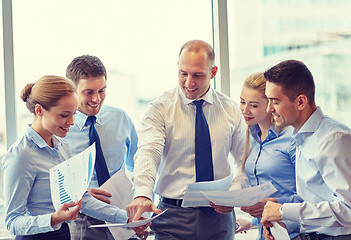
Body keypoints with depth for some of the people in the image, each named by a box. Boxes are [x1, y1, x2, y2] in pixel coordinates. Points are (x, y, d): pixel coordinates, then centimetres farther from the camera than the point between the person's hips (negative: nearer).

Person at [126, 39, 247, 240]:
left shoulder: (231, 110, 5)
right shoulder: (160, 108, -4)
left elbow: (245, 161, 12)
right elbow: (148, 152, -20)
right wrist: (142, 193, -38)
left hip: (218, 216, 3)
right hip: (173, 217, -2)